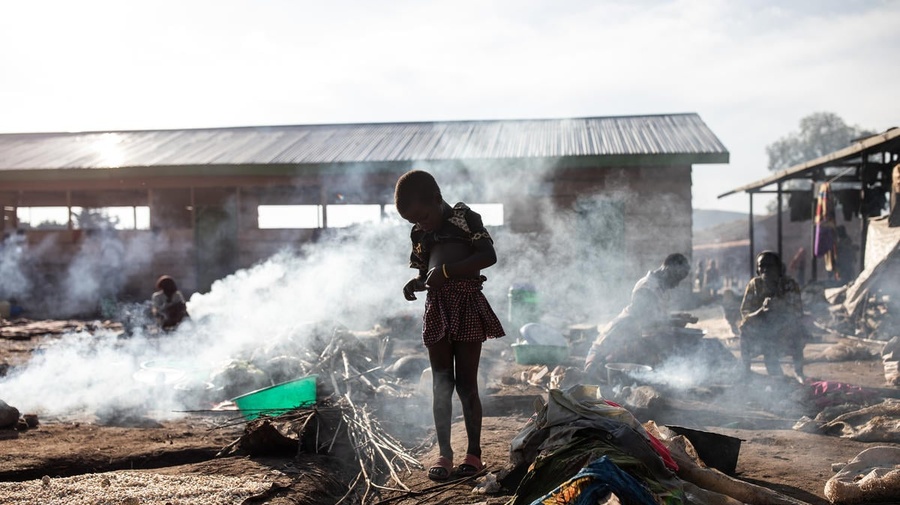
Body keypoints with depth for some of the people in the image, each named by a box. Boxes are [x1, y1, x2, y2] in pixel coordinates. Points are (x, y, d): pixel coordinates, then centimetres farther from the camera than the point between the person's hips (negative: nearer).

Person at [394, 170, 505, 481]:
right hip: (436, 311, 5)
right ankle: (444, 453, 10)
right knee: (441, 385, 4)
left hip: (466, 308, -5)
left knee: (466, 383, -1)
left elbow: (489, 256, -17)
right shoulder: (419, 234, 10)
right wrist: (416, 283, -5)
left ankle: (474, 453, 9)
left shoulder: (464, 218, -6)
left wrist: (446, 271, -22)